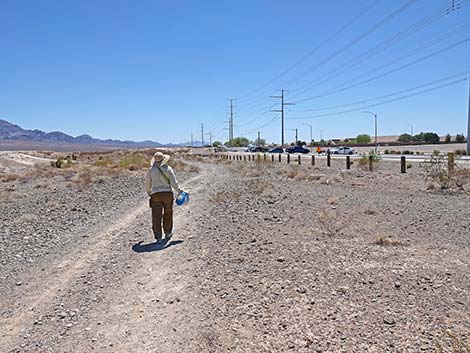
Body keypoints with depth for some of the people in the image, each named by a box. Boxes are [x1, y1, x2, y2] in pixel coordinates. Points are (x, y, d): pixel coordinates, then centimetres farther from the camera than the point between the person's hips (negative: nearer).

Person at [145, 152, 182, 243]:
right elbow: (174, 183, -8)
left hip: (156, 195, 0)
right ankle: (168, 233, 30)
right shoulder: (168, 169, -4)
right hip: (168, 194, 0)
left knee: (156, 216, 3)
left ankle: (158, 236, 1)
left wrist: (149, 192, 26)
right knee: (168, 214, 18)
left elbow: (148, 184, 7)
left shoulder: (151, 170, -1)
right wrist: (179, 191, 7)